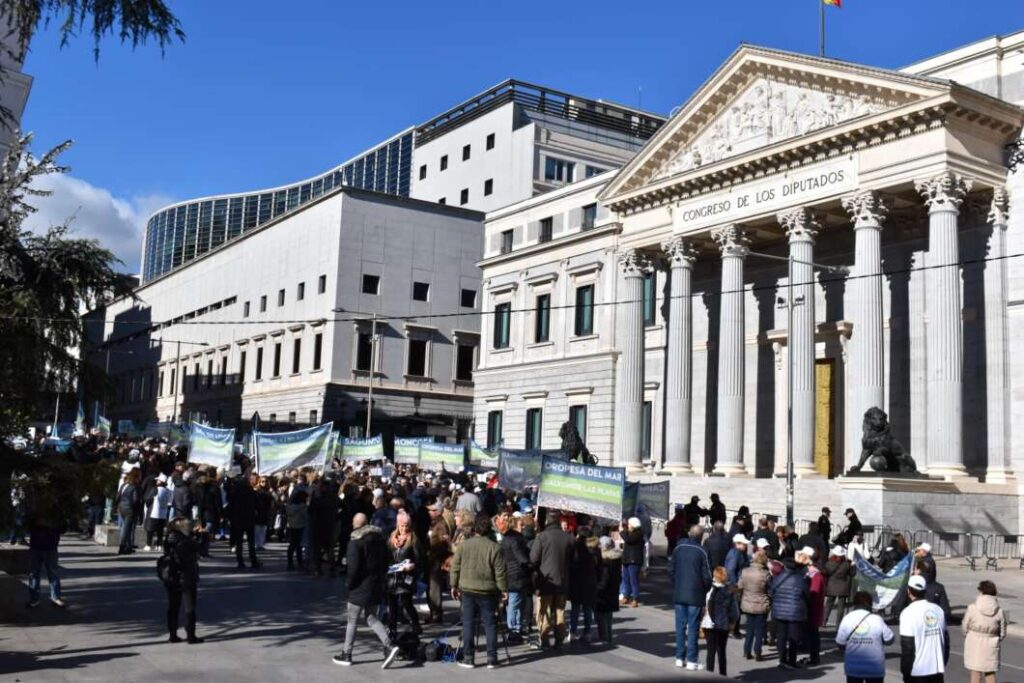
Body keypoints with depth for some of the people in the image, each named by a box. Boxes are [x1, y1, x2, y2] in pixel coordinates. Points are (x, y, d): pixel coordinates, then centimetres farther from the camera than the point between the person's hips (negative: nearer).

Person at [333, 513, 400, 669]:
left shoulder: (355, 542, -16)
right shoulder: (379, 538, 5)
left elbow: (353, 567, -20)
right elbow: (387, 560, 8)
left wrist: (349, 583, -6)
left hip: (361, 587, -6)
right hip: (377, 586, 6)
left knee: (352, 620, 8)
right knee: (371, 618, 16)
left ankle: (346, 654, 18)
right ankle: (389, 646, 0)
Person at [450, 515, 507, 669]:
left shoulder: (463, 545, -3)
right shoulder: (494, 547, -8)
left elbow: (455, 567, 2)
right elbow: (500, 572, -6)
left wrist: (454, 585, 12)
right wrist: (504, 589, 5)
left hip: (467, 589, 1)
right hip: (488, 591, -1)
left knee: (468, 623, 7)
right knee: (490, 624, 6)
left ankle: (468, 658, 9)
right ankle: (492, 658, 8)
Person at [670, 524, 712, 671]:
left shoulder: (678, 548, 1)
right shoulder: (701, 552, -13)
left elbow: (671, 570, 7)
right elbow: (706, 576, -11)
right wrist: (706, 591, 6)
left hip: (678, 594, 4)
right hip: (695, 595, -4)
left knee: (680, 626, 11)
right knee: (692, 628, 2)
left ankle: (679, 658, 16)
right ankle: (691, 661, 4)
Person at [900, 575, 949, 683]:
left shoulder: (908, 613, -13)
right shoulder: (938, 610, 5)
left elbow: (907, 646, -15)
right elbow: (946, 640, 11)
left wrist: (905, 671, -7)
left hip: (918, 670, -5)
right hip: (938, 669, 5)